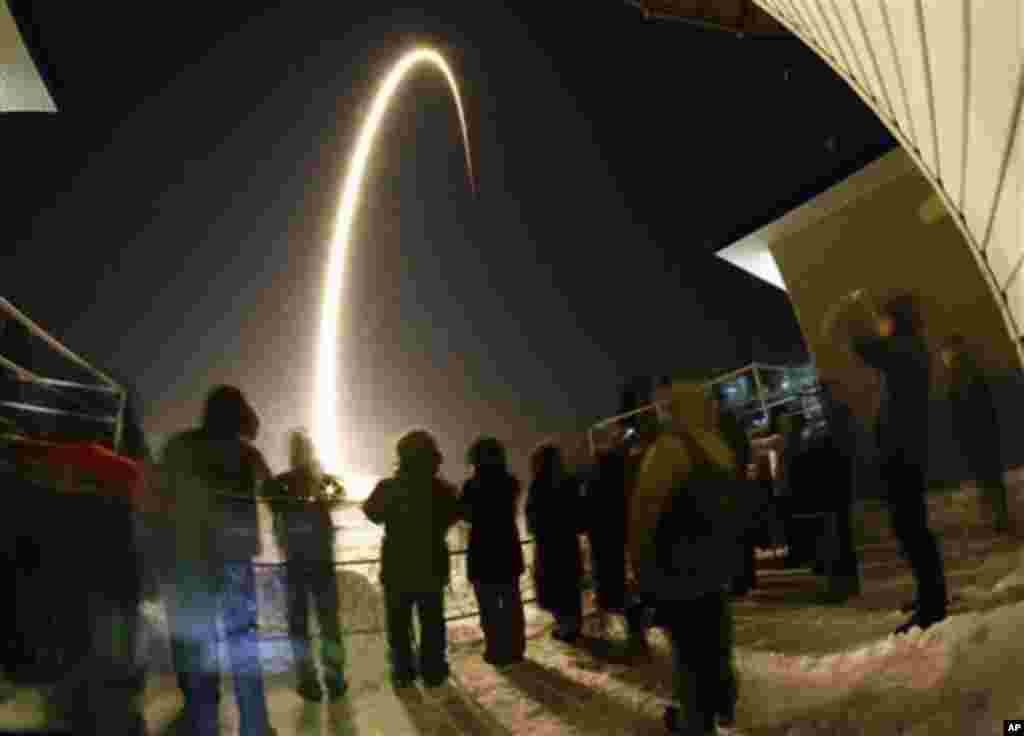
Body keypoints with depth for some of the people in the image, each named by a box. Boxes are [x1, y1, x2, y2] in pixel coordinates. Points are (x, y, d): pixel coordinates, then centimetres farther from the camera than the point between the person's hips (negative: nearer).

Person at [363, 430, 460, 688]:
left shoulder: (388, 487, -13)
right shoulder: (443, 489, -10)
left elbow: (372, 513, 7)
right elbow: (453, 516, 10)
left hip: (397, 567, 0)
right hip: (432, 567, 1)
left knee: (398, 623, 13)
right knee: (432, 622, 13)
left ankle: (403, 672, 19)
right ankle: (433, 671, 19)